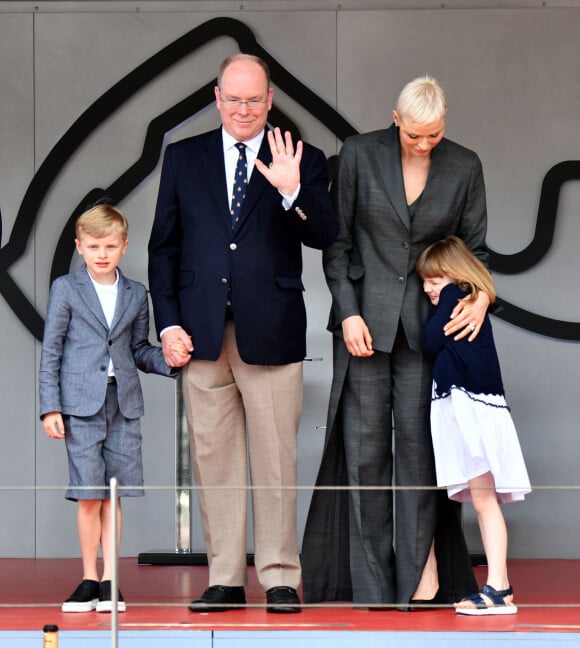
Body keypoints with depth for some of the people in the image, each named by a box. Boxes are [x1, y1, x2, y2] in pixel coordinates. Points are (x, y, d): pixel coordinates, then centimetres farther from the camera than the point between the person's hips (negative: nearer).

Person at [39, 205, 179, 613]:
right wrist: (50, 407, -4)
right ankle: (89, 579, 5)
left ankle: (109, 581, 9)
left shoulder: (136, 294, 11)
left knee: (113, 495, 3)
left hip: (123, 402, 3)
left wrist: (168, 360, -5)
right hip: (82, 403, -3)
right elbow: (51, 352, 2)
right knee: (89, 495, -4)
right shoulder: (65, 290, 2)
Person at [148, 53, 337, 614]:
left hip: (270, 333, -2)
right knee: (213, 460, 5)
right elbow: (163, 247, 11)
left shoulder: (303, 162, 5)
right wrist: (168, 324, 3)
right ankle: (224, 579, 12)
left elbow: (323, 237, -6)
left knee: (275, 460, -1)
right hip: (202, 333, 2)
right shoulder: (183, 158, 11)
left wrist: (291, 191, -23)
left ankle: (280, 578, 7)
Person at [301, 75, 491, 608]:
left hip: (428, 321, 1)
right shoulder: (359, 154, -3)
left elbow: (476, 248, 8)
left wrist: (481, 296, -11)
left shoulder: (464, 166, 2)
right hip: (365, 318, 0)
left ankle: (423, 568, 4)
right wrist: (348, 311, -7)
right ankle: (372, 583, 7)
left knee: (418, 442, -3)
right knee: (364, 446, 1)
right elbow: (337, 242, 1)